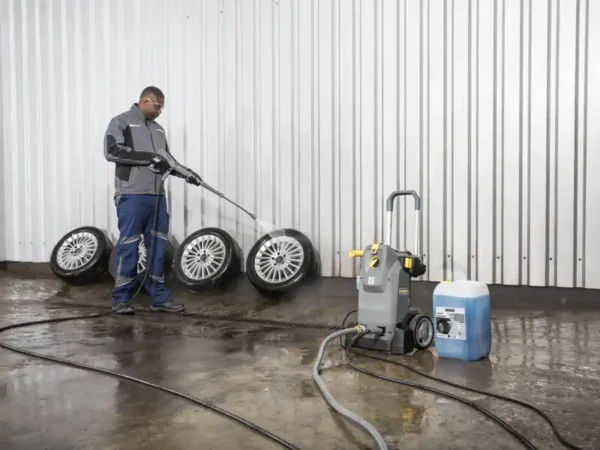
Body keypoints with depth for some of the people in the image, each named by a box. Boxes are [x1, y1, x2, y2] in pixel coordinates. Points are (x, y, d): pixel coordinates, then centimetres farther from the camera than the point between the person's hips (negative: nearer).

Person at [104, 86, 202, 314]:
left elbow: (167, 159, 26)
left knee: (158, 245, 6)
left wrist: (186, 173, 11)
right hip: (132, 195, -7)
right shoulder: (121, 122, -1)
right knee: (128, 246, -4)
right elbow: (112, 151, -14)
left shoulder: (158, 129, 20)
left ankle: (159, 297, 13)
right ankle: (121, 298, 6)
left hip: (157, 195, 7)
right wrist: (149, 157, -16)